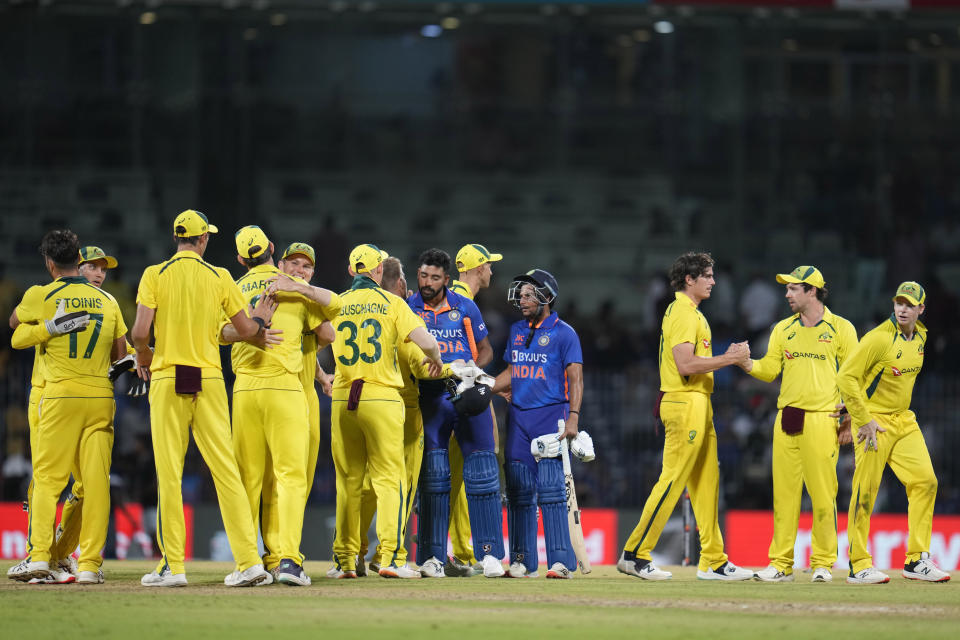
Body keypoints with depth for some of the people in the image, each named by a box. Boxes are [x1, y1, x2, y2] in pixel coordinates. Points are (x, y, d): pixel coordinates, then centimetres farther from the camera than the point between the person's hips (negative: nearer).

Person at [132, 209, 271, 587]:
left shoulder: (155, 275, -2)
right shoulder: (219, 277, 4)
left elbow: (140, 332, -9)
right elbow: (245, 330, 5)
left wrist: (144, 359, 11)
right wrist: (261, 319, 27)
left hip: (167, 380, -2)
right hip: (209, 380, 2)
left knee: (169, 474, 0)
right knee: (225, 469, 2)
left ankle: (173, 566, -2)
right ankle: (249, 560, -5)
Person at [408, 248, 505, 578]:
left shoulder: (465, 307, 6)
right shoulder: (408, 309, 2)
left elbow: (485, 349, 13)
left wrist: (473, 369, -7)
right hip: (431, 398, -1)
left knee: (482, 472, -3)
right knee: (433, 474, -2)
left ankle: (489, 552, 0)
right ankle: (433, 556, 2)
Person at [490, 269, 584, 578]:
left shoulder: (563, 333, -3)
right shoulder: (516, 331, 15)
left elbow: (575, 379, -8)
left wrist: (573, 417, -18)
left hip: (550, 414, -6)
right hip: (518, 417, 6)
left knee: (550, 490, -11)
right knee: (519, 491, 4)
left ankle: (561, 560, -11)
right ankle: (522, 561, 9)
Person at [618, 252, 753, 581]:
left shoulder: (691, 313, 20)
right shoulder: (682, 313, -13)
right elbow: (685, 364, -21)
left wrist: (728, 357, 11)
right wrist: (729, 359, -16)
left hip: (699, 405, 11)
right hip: (685, 404, -11)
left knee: (706, 481, 10)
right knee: (672, 480, -9)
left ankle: (714, 562, 11)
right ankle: (635, 554, -6)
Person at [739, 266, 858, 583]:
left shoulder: (841, 328, 3)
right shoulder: (783, 329, 16)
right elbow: (770, 370, 12)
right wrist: (749, 364, -9)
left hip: (822, 420, -4)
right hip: (786, 418, 4)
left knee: (822, 493, -6)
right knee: (784, 491, 2)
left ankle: (822, 562, 2)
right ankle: (781, 564, 5)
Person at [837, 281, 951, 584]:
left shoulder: (920, 336, 7)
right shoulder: (879, 338, -18)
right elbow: (846, 376, -19)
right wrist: (863, 419, -19)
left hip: (904, 420, 7)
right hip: (874, 423, -7)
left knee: (925, 481, -1)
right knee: (865, 491, -5)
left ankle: (917, 561, 5)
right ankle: (859, 565, 1)